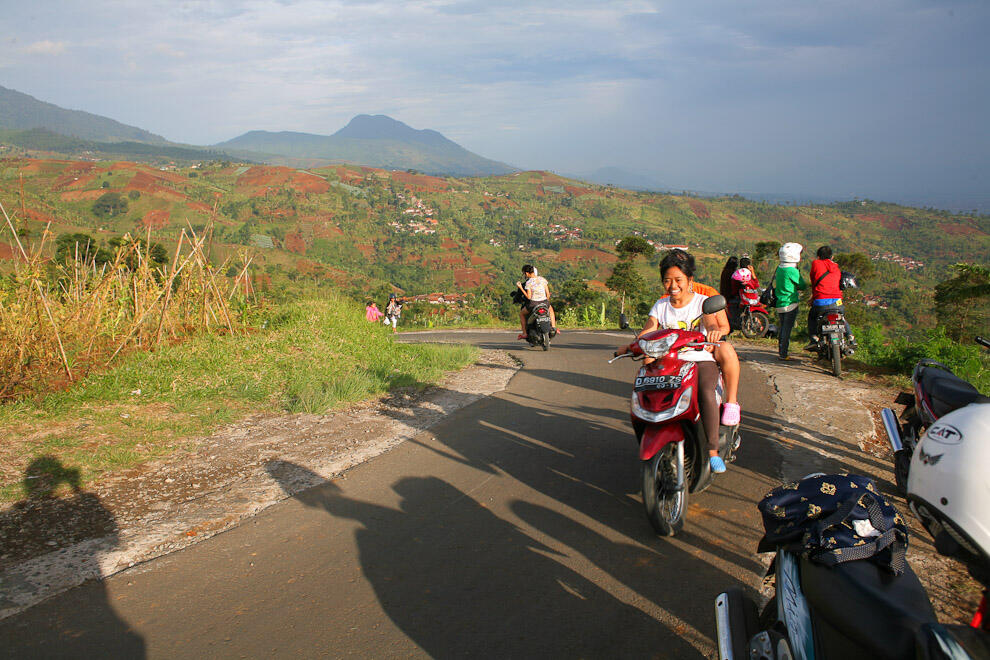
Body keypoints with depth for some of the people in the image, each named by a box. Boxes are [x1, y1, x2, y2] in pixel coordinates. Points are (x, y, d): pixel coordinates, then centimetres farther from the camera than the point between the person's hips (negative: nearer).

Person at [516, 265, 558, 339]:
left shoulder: (528, 282, -9)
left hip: (533, 304, -3)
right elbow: (548, 293, 5)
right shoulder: (543, 279, 3)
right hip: (544, 302, 3)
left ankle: (524, 333, 21)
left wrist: (520, 288, -4)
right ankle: (554, 327, 28)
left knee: (521, 313, 26)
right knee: (551, 309, 39)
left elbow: (529, 297, -10)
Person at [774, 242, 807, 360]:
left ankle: (780, 350, 23)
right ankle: (783, 354, -1)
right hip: (790, 303, -8)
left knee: (782, 328, 16)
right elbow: (803, 286, -6)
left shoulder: (779, 269, 8)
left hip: (779, 303, 8)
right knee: (787, 329, -3)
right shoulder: (792, 271, -16)